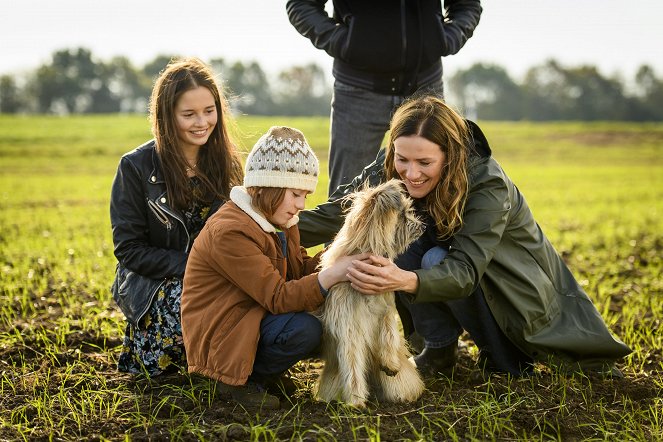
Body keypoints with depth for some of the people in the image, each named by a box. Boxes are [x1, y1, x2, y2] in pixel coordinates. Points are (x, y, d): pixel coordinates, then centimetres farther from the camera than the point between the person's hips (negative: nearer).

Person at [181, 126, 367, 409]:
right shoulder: (230, 232, -24)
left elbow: (300, 269, 7)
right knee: (305, 330, -29)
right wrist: (332, 275, -34)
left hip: (256, 317, 10)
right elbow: (277, 297, -27)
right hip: (219, 335, -10)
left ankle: (263, 372, 7)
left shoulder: (276, 220, 8)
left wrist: (337, 257, -10)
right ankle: (239, 380, -7)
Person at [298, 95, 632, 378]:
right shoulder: (391, 169, -18)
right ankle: (440, 352, -8)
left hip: (521, 287, -5)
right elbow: (338, 210, -15)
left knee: (437, 261, -33)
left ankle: (501, 356, -10)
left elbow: (466, 270, -41)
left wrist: (407, 281, -60)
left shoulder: (488, 185, -33)